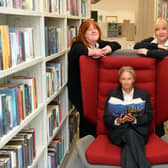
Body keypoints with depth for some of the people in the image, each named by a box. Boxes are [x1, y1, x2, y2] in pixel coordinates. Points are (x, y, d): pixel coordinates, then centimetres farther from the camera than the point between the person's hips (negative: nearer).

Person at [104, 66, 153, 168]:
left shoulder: (143, 94, 11)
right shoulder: (112, 94, 9)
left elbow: (149, 116, 5)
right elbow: (106, 118, 5)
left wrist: (135, 120, -15)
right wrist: (117, 121, -18)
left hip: (139, 131, 0)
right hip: (118, 131, 0)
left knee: (128, 145, -34)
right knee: (130, 134, -35)